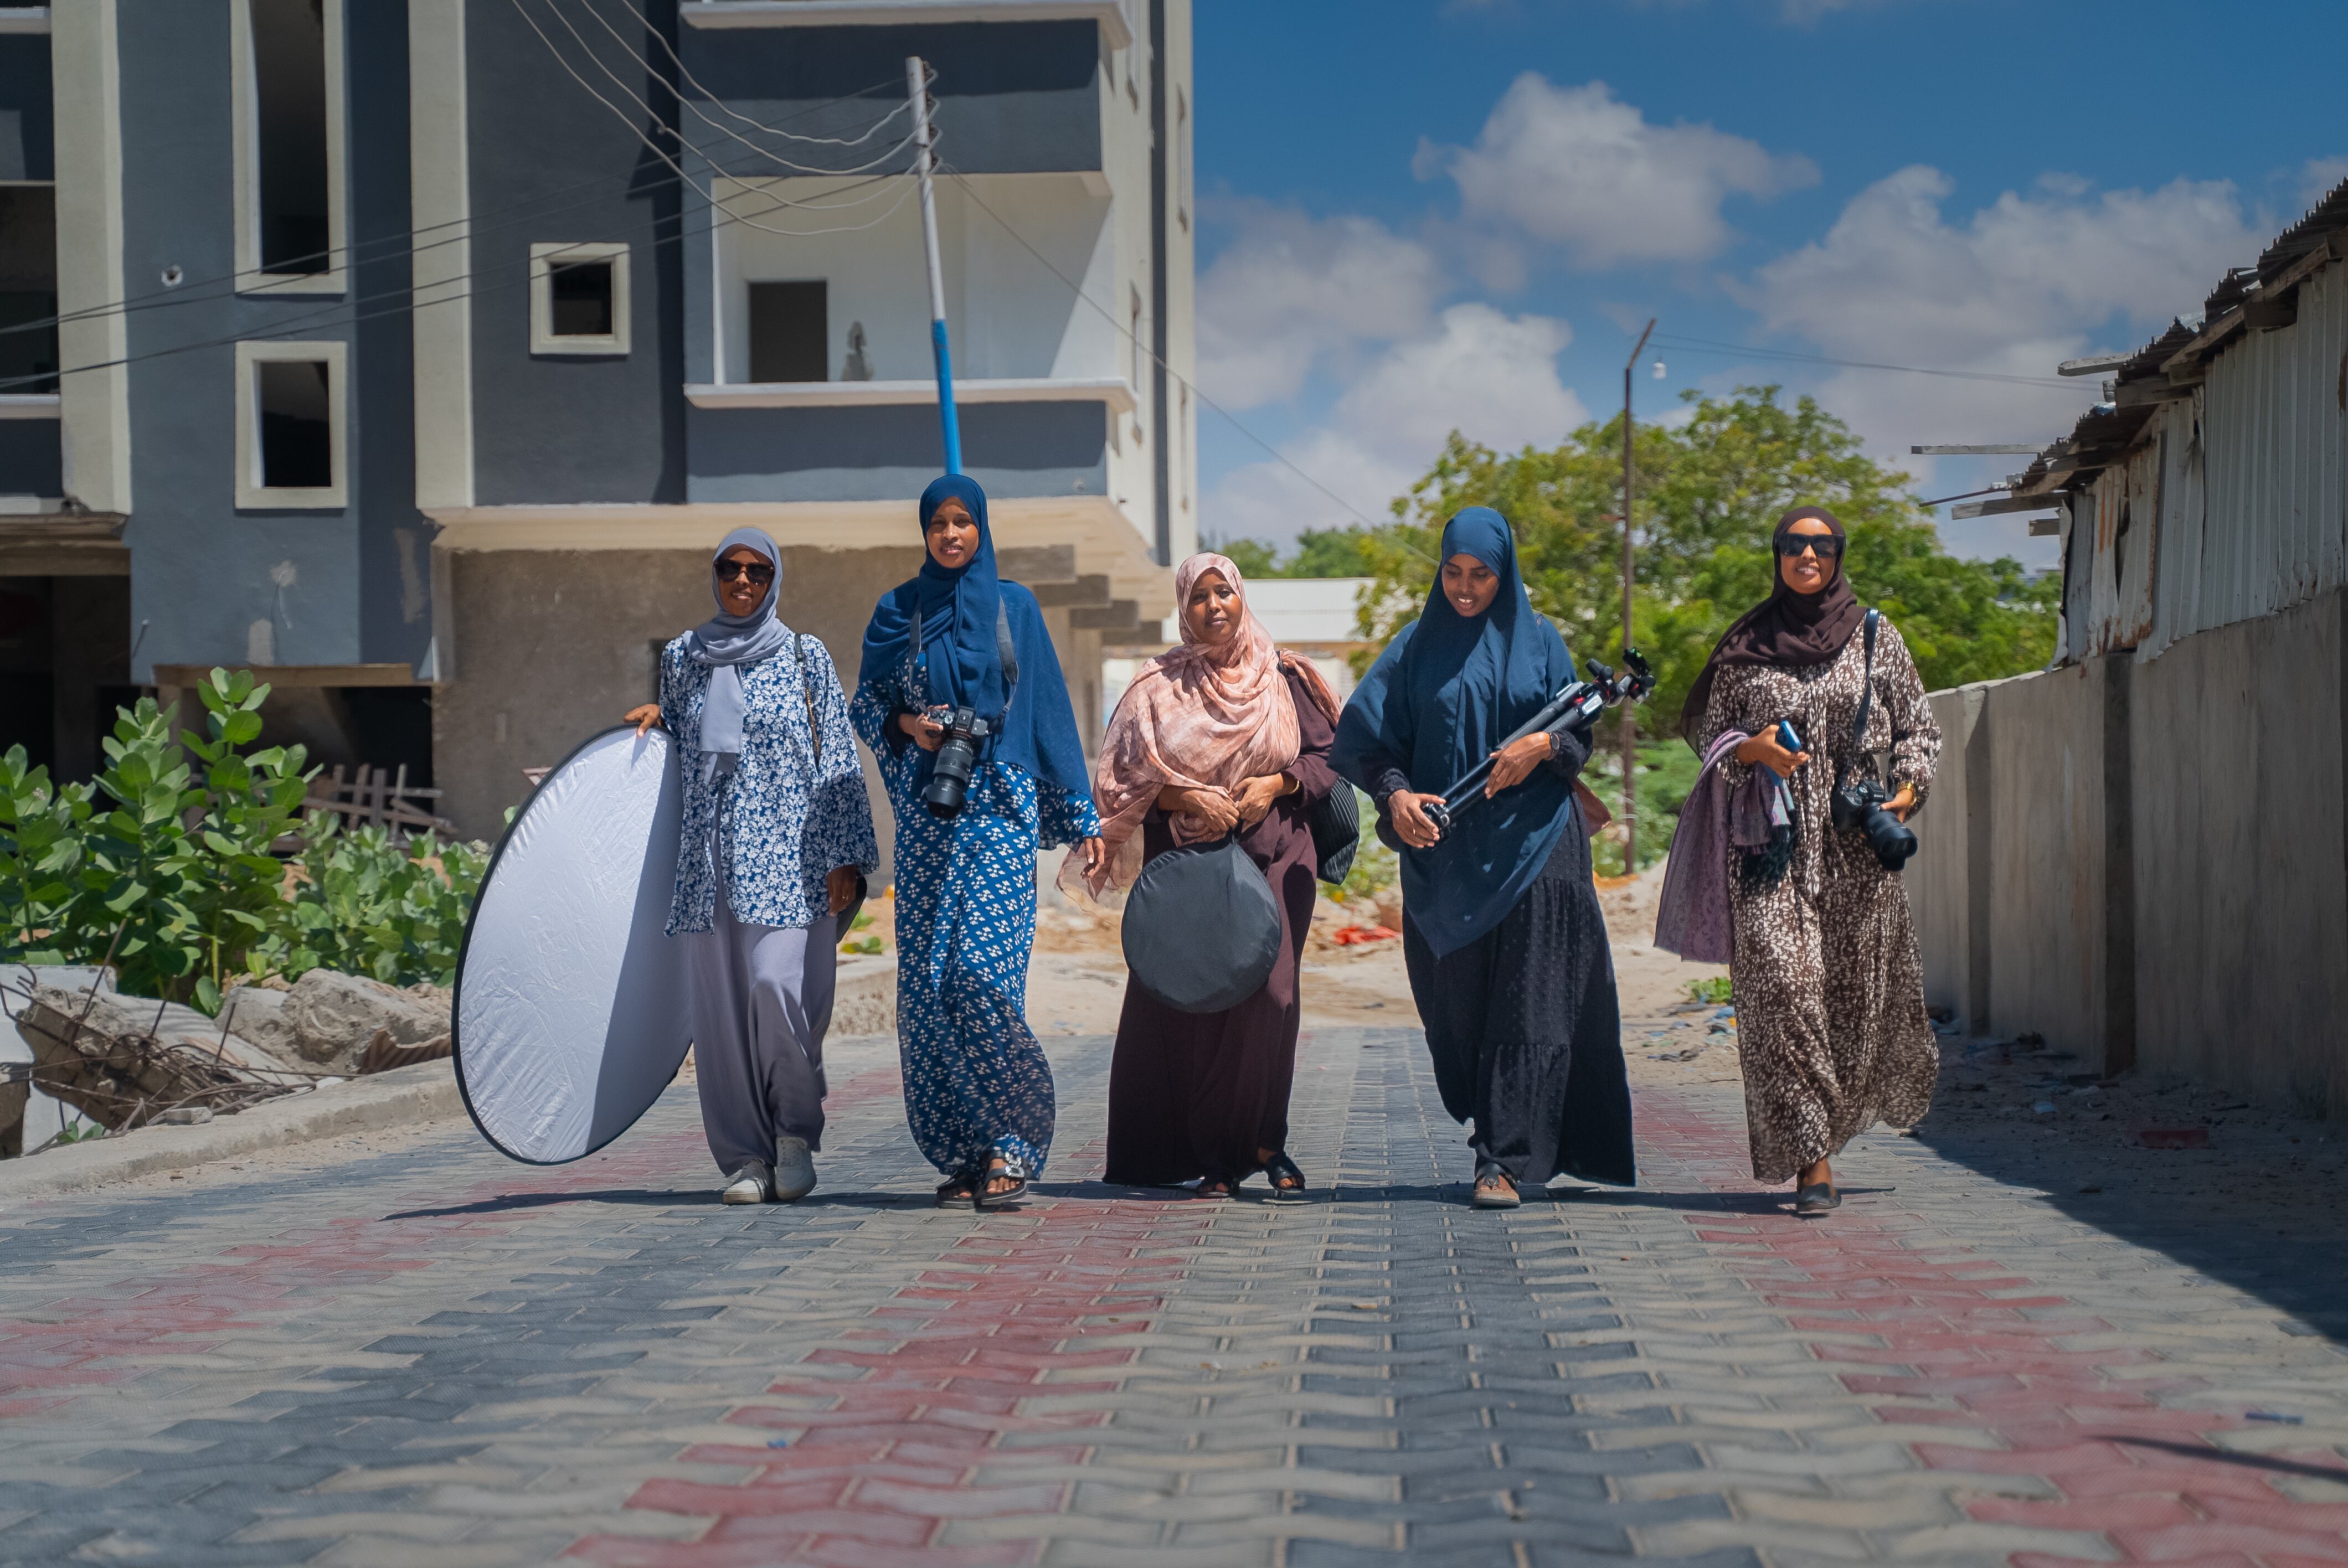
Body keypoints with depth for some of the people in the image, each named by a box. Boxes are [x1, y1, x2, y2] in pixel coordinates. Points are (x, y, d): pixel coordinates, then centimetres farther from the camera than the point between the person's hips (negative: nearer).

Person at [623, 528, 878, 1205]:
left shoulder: (805, 657, 5)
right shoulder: (683, 657, 14)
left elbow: (838, 761, 3)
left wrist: (846, 856, -5)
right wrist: (654, 717, 6)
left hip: (786, 852, -3)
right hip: (710, 856, 3)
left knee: (779, 984, -17)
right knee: (721, 1003, 0)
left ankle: (796, 1132, 4)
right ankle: (745, 1157, 7)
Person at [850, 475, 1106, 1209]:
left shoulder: (1014, 606, 7)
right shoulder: (898, 610, 11)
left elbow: (1049, 708, 8)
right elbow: (865, 702, 15)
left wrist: (1083, 815, 4)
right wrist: (906, 724, -8)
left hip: (1000, 810, -2)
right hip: (927, 811, 2)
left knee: (982, 969, -15)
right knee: (926, 978, -2)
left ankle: (1010, 1142, -8)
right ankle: (961, 1151, 5)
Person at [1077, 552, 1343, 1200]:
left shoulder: (1284, 677, 9)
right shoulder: (1158, 687, 7)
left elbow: (1328, 756, 9)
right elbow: (1127, 777, 3)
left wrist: (1277, 783, -8)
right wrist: (1190, 799, -11)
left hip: (1273, 854, 0)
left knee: (1268, 993, -14)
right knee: (1194, 1000, -4)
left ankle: (1265, 1142, -2)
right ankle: (1212, 1155, 2)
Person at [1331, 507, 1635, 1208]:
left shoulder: (1539, 640, 7)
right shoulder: (1419, 646, 7)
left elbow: (1580, 734, 5)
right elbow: (1363, 736, 2)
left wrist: (1544, 744, -17)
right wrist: (1395, 794, -15)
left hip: (1531, 845, -1)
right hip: (1444, 850, 1)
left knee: (1525, 1002, -8)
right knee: (1456, 998, 3)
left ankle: (1504, 1159, -8)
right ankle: (1498, 1134, 22)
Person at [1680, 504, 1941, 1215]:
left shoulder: (1874, 637, 9)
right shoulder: (1745, 644, 8)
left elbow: (1918, 726, 13)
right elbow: (1710, 733, 11)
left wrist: (1909, 789, -5)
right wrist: (1754, 749, -10)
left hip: (1856, 839, 1)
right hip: (1775, 836, -1)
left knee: (1861, 988, 4)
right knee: (1784, 981, -13)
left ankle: (1841, 1111, 32)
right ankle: (1811, 1158, -12)